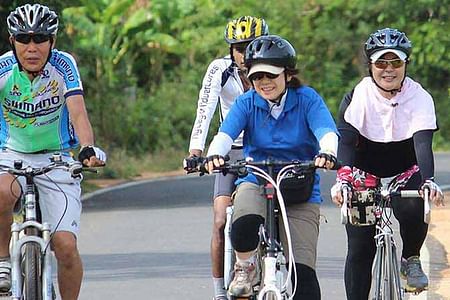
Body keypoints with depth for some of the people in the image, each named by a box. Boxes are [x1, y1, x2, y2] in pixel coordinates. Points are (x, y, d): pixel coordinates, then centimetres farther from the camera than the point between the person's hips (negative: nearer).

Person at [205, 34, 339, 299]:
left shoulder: (307, 99, -6)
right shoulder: (247, 103, -2)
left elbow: (327, 131, -21)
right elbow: (226, 133, -17)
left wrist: (327, 153, -45)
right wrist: (214, 155, -41)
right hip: (256, 183, 1)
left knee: (303, 272, -12)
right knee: (246, 223, -35)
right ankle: (245, 268, -3)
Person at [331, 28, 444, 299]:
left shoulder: (420, 98, -16)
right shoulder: (358, 96, -16)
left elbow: (423, 143, -28)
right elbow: (345, 142, -27)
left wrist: (428, 180, -47)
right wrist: (342, 179, -45)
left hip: (405, 172, 0)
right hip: (366, 172, 0)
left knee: (413, 209, -31)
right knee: (360, 249, -8)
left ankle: (411, 260, -2)